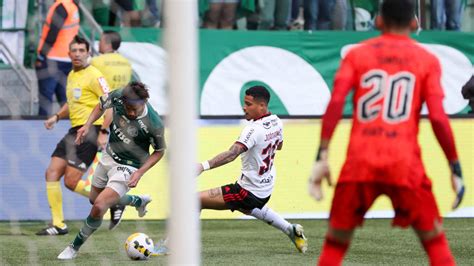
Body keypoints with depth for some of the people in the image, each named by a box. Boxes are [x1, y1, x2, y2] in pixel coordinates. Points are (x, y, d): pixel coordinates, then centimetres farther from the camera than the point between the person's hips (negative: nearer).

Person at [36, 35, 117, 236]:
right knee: (51, 173, 0)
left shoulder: (93, 76, -10)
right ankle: (58, 224, 3)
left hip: (90, 131, -9)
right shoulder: (71, 76, 17)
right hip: (74, 131, 9)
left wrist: (104, 132, -22)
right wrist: (57, 116, 14)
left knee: (71, 181, -13)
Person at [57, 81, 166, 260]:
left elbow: (159, 151, -12)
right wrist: (87, 125, -6)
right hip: (109, 156, 7)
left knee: (99, 206, -19)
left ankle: (74, 248, 1)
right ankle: (139, 201, 49)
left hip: (127, 167, -7)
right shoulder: (118, 97, -20)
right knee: (94, 199, 26)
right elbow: (102, 104, 6)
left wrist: (140, 173, -20)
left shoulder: (154, 124, -30)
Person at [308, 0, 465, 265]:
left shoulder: (356, 54, 11)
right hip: (405, 164, -1)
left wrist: (322, 156, -5)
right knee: (435, 241, 12)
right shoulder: (427, 60, 8)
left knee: (335, 243, 12)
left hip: (359, 163, 1)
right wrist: (456, 167, 4)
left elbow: (336, 102, -4)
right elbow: (438, 117, -3)